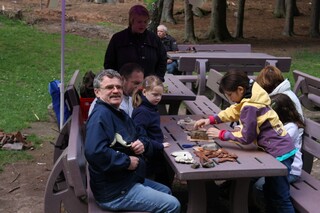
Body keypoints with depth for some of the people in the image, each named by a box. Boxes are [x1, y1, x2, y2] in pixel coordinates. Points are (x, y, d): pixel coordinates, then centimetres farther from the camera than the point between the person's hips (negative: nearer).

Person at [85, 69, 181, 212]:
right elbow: (94, 152, -38)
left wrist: (143, 144, -7)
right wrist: (127, 161, -25)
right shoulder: (101, 115, -22)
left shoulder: (120, 113, 11)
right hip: (114, 193, -11)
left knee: (166, 191, 28)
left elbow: (142, 136, 19)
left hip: (130, 181, 11)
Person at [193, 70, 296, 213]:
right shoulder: (250, 97, 4)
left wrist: (221, 134, -11)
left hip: (279, 153, -10)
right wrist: (211, 119, 7)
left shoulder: (249, 107, -24)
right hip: (281, 148, 10)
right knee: (269, 192, 22)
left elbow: (246, 137, -19)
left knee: (280, 198, 0)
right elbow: (233, 111, 18)